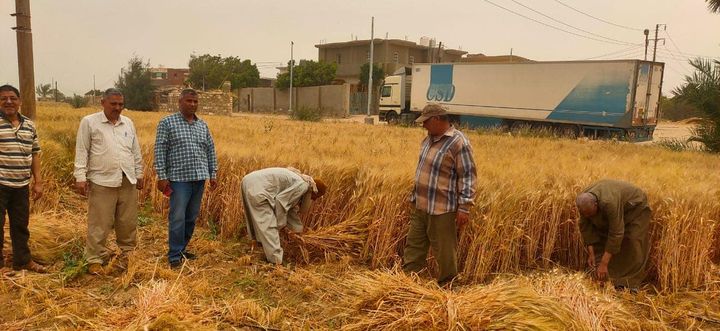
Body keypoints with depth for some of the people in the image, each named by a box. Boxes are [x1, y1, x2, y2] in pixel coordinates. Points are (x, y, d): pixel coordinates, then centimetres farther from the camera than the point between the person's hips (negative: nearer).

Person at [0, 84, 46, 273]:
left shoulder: (29, 125, 8)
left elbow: (35, 153, 13)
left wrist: (38, 182, 9)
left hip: (22, 186, 5)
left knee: (21, 225, 16)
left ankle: (23, 260, 30)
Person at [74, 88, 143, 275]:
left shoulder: (128, 123, 13)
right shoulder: (89, 122, 0)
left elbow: (136, 151, 18)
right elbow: (81, 152, -2)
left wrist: (139, 174, 16)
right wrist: (80, 177, -8)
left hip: (128, 181, 4)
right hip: (102, 182, -4)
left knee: (128, 222, 11)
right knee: (99, 224, 0)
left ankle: (128, 254, 27)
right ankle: (95, 259, 13)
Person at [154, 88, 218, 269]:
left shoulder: (203, 125, 12)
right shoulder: (167, 122, -2)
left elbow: (210, 150, 17)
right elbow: (160, 151, -5)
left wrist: (213, 174, 13)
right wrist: (162, 176, -10)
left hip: (199, 177, 5)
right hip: (179, 178, -5)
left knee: (191, 218, 11)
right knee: (177, 218, -5)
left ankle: (181, 249, 25)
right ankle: (175, 256, 5)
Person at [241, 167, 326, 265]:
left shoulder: (298, 181, 20)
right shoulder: (303, 185, -9)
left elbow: (291, 208, 24)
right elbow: (280, 200, -13)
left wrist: (299, 230, 27)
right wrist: (281, 223, -1)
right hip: (257, 187, -10)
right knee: (268, 226, -6)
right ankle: (277, 263, -2)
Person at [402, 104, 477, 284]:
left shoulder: (458, 143, -16)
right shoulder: (429, 138, 10)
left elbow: (468, 177, -17)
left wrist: (464, 208, -19)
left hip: (441, 210, -9)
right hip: (421, 207, 9)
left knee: (444, 252, 4)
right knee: (414, 245, 14)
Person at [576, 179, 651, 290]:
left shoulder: (609, 202, -45)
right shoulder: (584, 202, -27)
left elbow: (616, 234, -41)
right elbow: (585, 226, -16)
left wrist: (604, 264, -39)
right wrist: (591, 253, -18)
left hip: (635, 207, -6)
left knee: (633, 245, -14)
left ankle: (631, 283, -5)